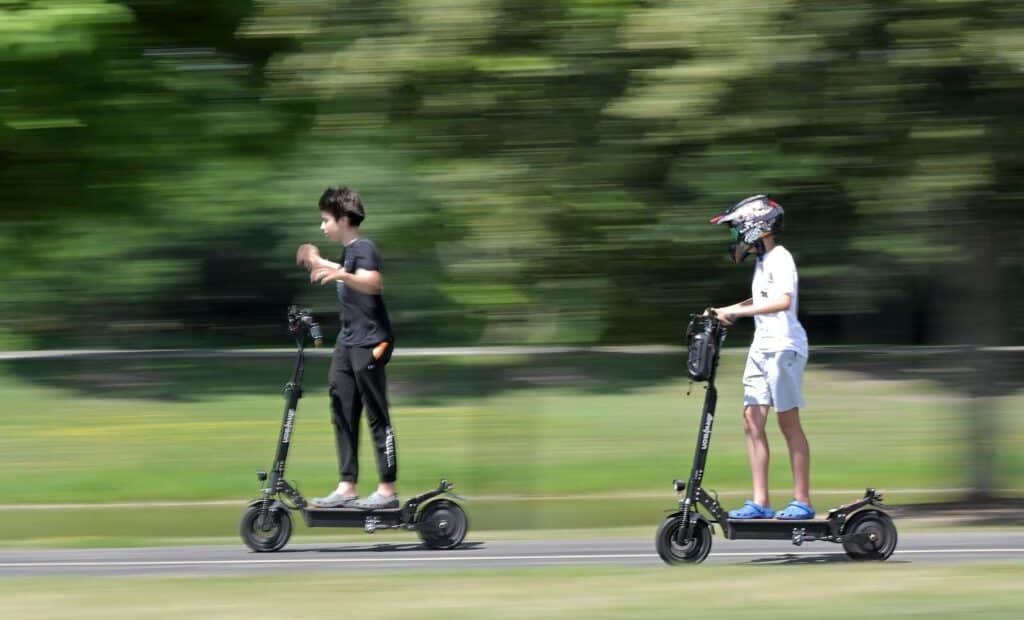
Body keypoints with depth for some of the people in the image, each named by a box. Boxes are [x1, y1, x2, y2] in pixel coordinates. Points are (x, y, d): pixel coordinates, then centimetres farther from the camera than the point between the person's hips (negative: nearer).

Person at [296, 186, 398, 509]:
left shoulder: (363, 249, -14)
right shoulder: (348, 251, 15)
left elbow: (372, 282, -35)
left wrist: (340, 275, -50)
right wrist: (319, 262, 34)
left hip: (370, 344, -10)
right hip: (348, 342, 10)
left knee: (377, 416, -6)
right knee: (343, 415, 8)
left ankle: (387, 490, -3)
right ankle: (346, 488, 10)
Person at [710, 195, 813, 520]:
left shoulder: (781, 258, -12)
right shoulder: (762, 260, 17)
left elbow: (783, 301, -28)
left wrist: (736, 311, -28)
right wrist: (725, 311, 20)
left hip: (784, 345, -9)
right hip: (761, 346, 9)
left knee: (788, 422, -5)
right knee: (752, 420, 3)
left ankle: (802, 501, 0)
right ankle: (759, 502, 4)